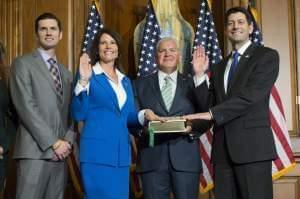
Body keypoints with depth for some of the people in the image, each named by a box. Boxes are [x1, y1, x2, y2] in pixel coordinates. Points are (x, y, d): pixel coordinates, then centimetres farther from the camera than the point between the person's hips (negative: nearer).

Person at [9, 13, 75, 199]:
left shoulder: (66, 73, 20)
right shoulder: (23, 64, 2)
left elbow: (71, 112, 16)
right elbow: (26, 107, -9)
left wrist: (67, 141, -3)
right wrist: (52, 142, -13)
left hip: (60, 153, 5)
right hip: (35, 151, -5)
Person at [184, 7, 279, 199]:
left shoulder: (267, 56, 1)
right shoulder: (219, 67, 20)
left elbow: (251, 95, -13)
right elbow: (209, 104, 13)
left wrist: (212, 113, -17)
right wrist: (200, 74, 2)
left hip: (252, 145, -5)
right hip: (222, 148, 5)